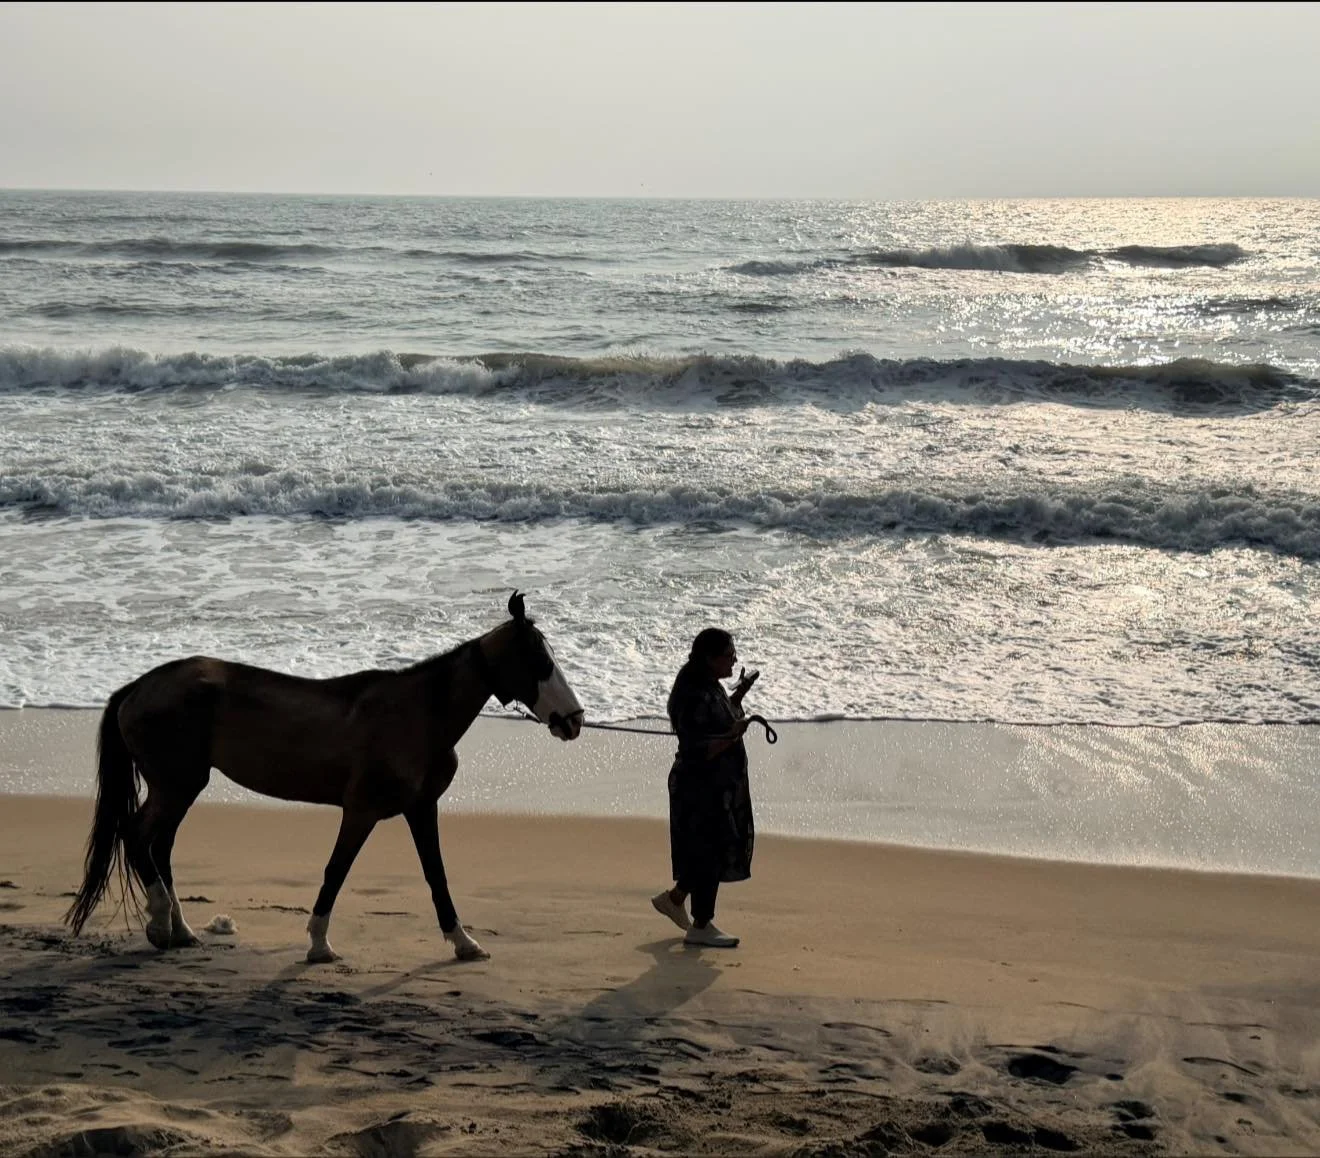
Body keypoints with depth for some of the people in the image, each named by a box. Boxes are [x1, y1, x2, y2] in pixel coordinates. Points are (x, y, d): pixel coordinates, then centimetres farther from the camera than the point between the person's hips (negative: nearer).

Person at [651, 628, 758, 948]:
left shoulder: (711, 686, 8)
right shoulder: (693, 696, -24)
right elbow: (696, 750, -27)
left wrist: (739, 694, 15)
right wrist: (731, 737, -38)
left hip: (721, 786, 10)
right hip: (700, 788, -10)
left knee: (720, 848, 18)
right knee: (707, 852, 0)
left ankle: (674, 898, 34)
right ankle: (700, 927, 12)